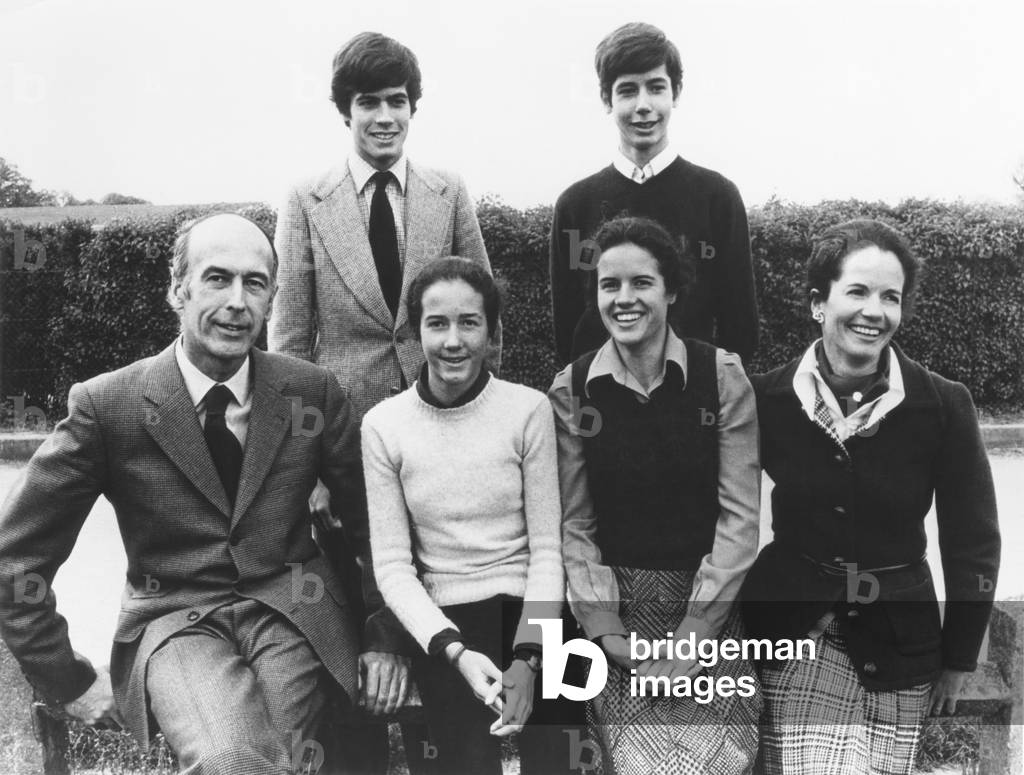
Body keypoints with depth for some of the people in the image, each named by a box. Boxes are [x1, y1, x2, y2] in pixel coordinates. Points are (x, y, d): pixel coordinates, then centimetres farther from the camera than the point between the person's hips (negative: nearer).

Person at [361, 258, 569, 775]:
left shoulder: (529, 408, -3)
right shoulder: (382, 425, -2)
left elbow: (547, 549, -2)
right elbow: (392, 565, -1)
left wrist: (527, 658, -13)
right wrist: (456, 651, -14)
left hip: (530, 610, 0)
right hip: (444, 620, 0)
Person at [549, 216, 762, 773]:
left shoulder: (721, 376, -4)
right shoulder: (572, 390, -1)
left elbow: (739, 517, -6)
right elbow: (575, 525, 0)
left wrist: (693, 638, -11)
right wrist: (607, 633, -9)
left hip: (713, 609, 0)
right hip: (618, 610, 0)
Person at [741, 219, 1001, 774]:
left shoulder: (944, 406, -8)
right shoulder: (766, 397, -7)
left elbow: (973, 543, 1)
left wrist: (957, 661, 6)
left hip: (897, 640, 1)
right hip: (790, 630, -1)